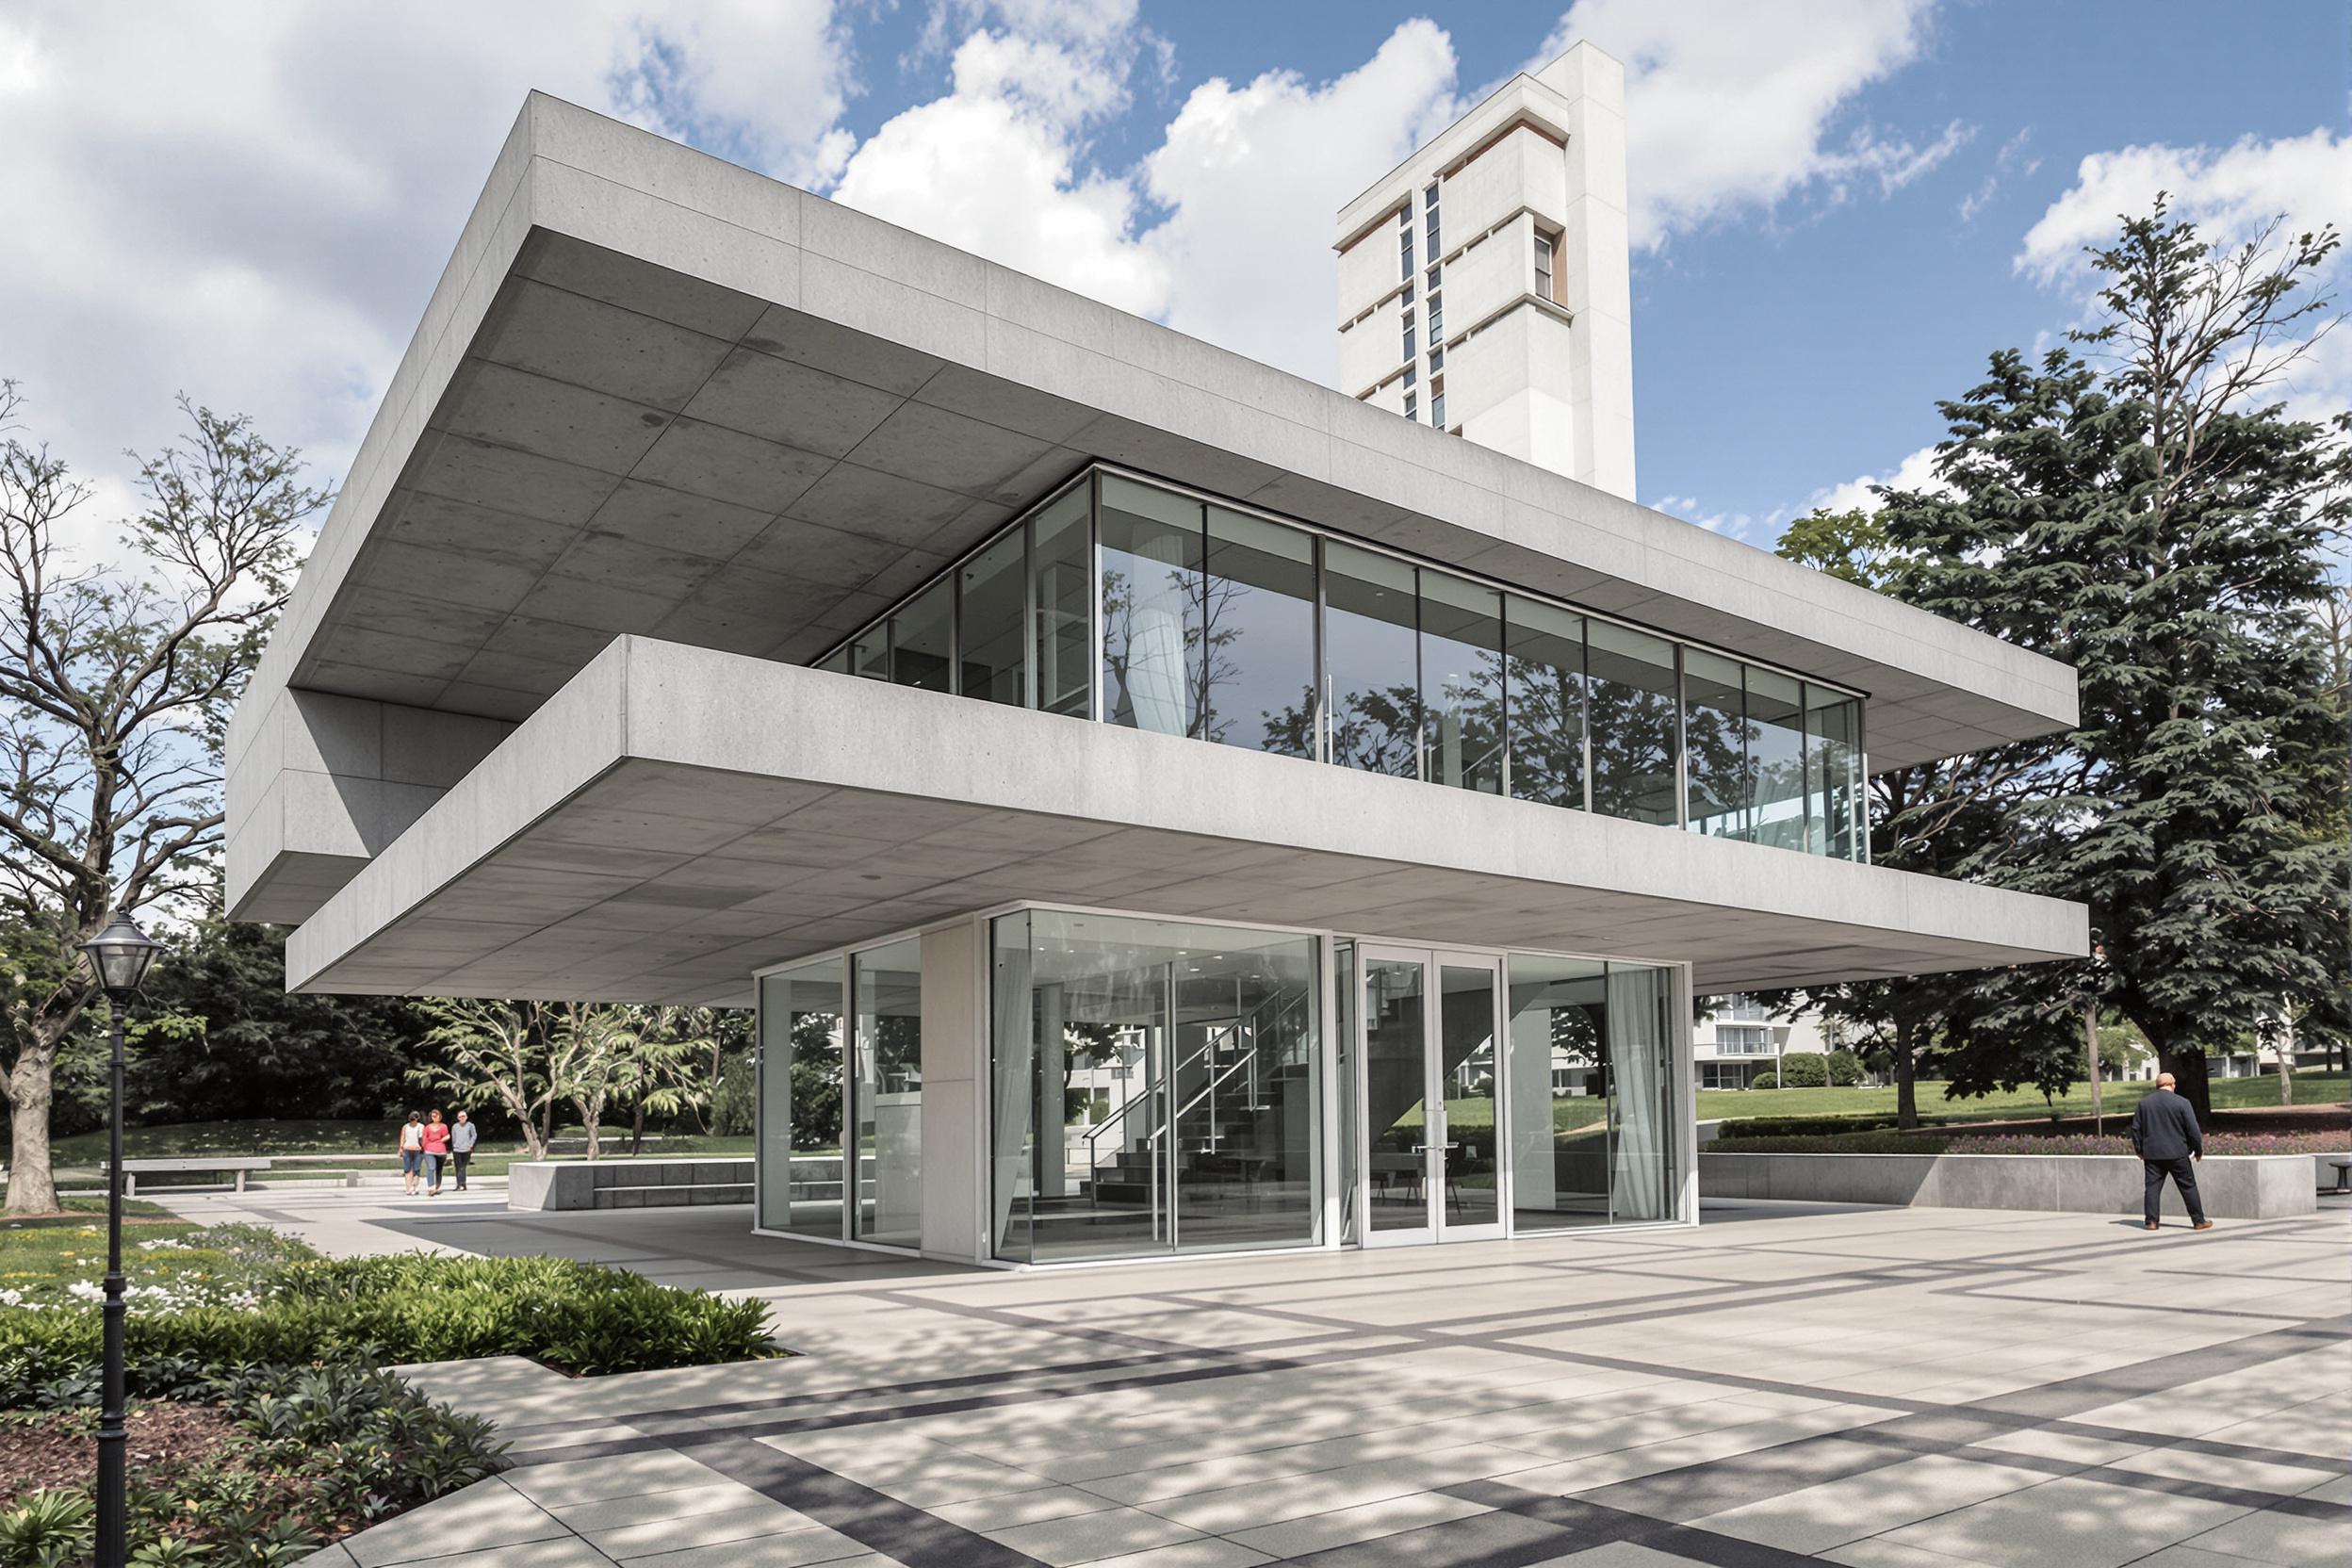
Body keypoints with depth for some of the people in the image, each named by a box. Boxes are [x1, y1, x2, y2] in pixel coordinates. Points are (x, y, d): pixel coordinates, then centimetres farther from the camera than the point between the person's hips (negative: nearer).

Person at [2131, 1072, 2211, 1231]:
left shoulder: (2144, 1103, 5)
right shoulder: (2182, 1103, -5)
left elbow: (2136, 1128, 8)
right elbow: (2193, 1129, -6)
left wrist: (2139, 1150, 18)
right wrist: (2198, 1150, 6)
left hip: (2152, 1154, 2)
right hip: (2177, 1154, -2)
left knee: (2153, 1187, 3)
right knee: (2188, 1187, 7)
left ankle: (2151, 1222, -2)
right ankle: (2199, 1221, 12)